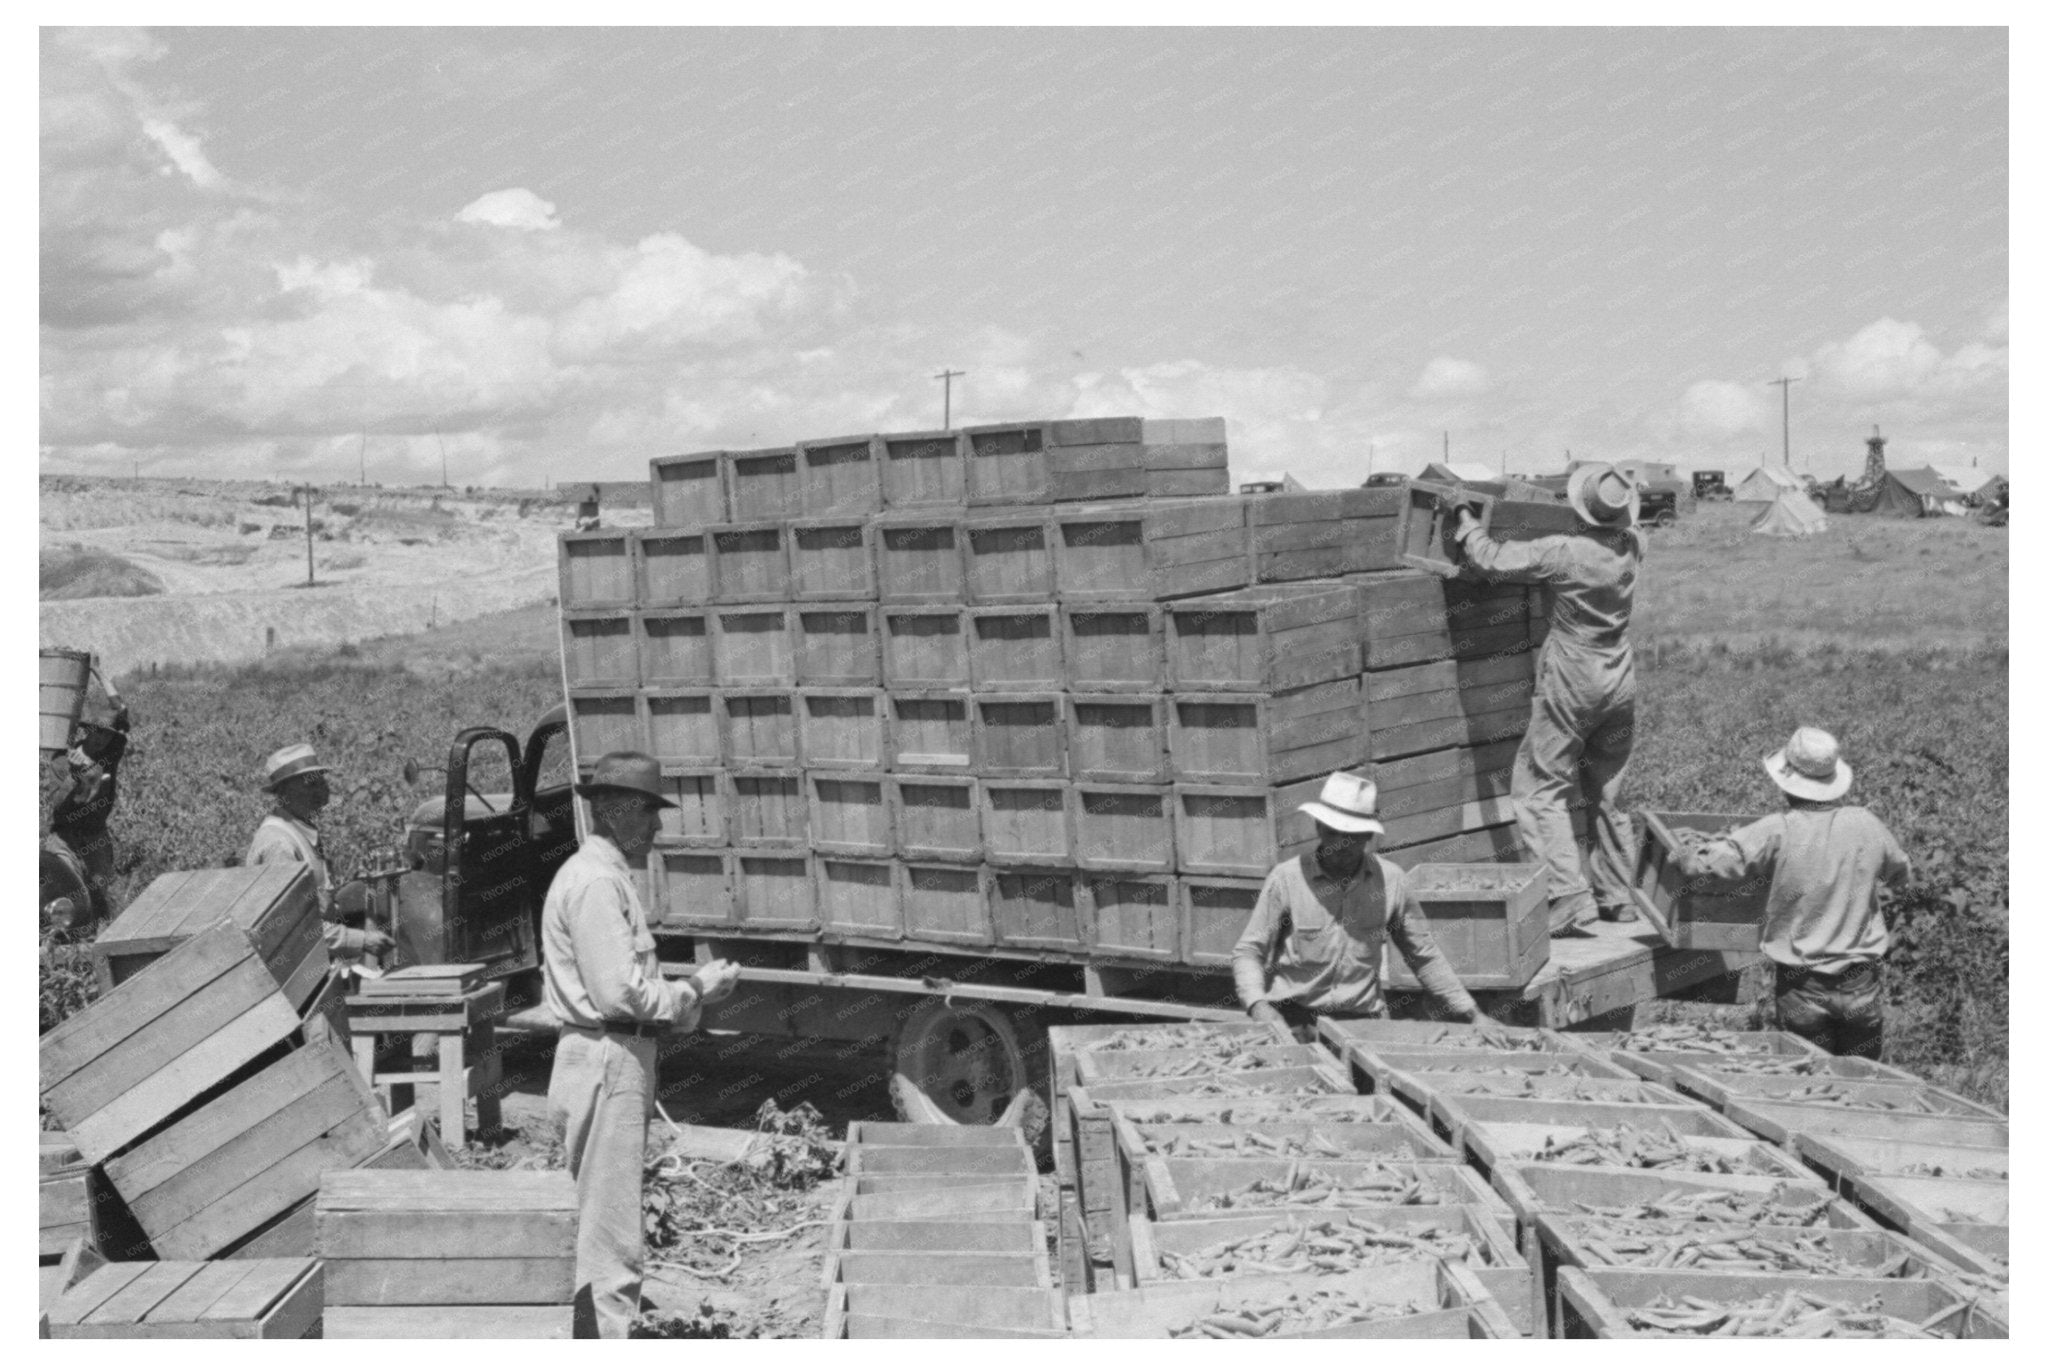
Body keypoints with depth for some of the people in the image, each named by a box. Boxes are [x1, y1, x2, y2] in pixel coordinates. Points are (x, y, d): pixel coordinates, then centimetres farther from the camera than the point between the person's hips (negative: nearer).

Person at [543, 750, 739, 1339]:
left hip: (618, 1064, 11)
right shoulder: (594, 881, -16)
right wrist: (694, 993, -10)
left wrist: (691, 991, 9)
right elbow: (619, 992, -21)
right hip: (605, 1067, -11)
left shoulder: (606, 876, 17)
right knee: (609, 1238, -6)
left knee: (601, 1228, 17)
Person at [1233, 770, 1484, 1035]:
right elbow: (1247, 952, 0)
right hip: (1292, 1018, -3)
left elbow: (1424, 956, 14)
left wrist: (1470, 1014, 14)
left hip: (1362, 1020, 3)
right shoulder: (1286, 878, -4)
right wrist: (1258, 1005, -18)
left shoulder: (1391, 881, 2)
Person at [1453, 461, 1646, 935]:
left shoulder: (1562, 552, -21)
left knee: (1539, 790, -1)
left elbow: (1493, 559, -16)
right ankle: (1617, 896, 24)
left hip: (1571, 687, -6)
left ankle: (1570, 897, -13)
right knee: (1606, 793, 18)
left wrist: (1468, 524, 0)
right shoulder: (1632, 546, -3)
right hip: (1621, 684, 6)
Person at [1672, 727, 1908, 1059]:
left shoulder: (1777, 832, -16)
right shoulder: (1866, 825, -4)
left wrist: (1683, 856, 0)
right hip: (1861, 983, 2)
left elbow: (1711, 860, -21)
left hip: (1802, 986, -2)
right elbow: (1901, 870, 15)